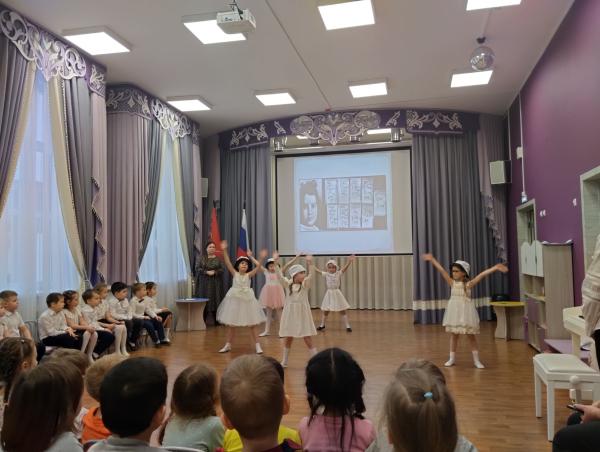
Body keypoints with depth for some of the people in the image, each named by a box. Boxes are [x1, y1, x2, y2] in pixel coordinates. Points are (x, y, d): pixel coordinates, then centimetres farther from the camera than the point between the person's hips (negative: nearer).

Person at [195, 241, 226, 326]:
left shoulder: (218, 259, 6)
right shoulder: (202, 258, 5)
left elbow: (222, 269, 1)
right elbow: (197, 268, -2)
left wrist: (215, 272, -16)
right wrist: (206, 272, -15)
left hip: (215, 283, 0)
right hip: (204, 283, 0)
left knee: (215, 300, -2)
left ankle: (216, 320, 4)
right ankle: (203, 320, 3)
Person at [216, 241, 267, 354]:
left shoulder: (249, 275, -3)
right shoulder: (235, 274, -1)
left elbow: (258, 266, -15)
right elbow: (228, 263, -13)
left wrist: (251, 257, -16)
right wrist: (224, 250, -22)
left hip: (247, 300, -1)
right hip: (234, 300, 1)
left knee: (251, 324, 3)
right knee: (231, 324, 10)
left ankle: (257, 345, 12)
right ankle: (228, 345, 24)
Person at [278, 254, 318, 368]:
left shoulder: (305, 284, -5)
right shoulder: (288, 284, -2)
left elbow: (311, 275, -22)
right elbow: (281, 273, -12)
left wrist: (310, 263, -26)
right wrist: (293, 260, -14)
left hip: (302, 314, -1)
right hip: (290, 314, 1)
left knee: (308, 339, -2)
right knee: (288, 338, 12)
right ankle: (284, 361, 27)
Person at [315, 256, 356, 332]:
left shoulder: (338, 273, -7)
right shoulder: (326, 274, -1)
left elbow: (345, 268, -22)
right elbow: (317, 269, 0)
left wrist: (349, 261, -38)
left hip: (337, 293, -2)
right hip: (329, 293, 2)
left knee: (343, 311, 3)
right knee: (324, 311, 11)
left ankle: (347, 326, 9)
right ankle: (322, 325, 30)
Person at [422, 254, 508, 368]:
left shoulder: (469, 284, -7)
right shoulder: (452, 283, 0)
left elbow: (482, 274, -17)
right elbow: (441, 270, 0)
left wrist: (495, 268, -24)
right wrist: (432, 259, 0)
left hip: (466, 311, -2)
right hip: (455, 311, 2)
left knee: (471, 335, 5)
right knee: (454, 335, 10)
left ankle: (476, 360, 14)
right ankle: (452, 358, 21)